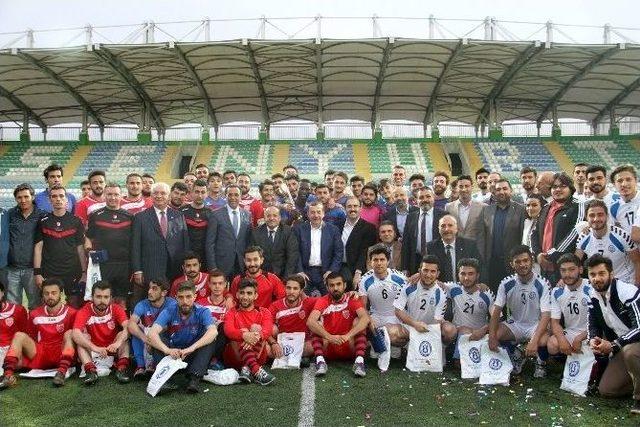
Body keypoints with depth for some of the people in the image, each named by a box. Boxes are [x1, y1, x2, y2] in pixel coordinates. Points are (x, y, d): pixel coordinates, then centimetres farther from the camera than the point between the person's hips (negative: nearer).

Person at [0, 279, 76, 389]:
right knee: (20, 335, -13)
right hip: (40, 355, 4)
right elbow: (30, 338, 19)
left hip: (62, 355, -4)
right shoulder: (35, 314, 11)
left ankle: (62, 372, -44)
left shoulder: (70, 313, -4)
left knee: (69, 333, -27)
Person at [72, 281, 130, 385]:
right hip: (93, 351, 0)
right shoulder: (84, 312, -14)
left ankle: (121, 369, -35)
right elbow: (76, 334, -30)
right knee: (82, 337, -24)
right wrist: (94, 348, -45)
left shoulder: (116, 309, -11)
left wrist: (118, 343, -48)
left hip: (113, 350, 0)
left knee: (123, 335, -24)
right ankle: (91, 370, -37)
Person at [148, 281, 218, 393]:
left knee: (209, 338, -26)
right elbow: (152, 333, -26)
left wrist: (191, 348, -45)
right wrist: (167, 350, -45)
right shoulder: (169, 312, -9)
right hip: (172, 356, 1)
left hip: (194, 357, -1)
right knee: (159, 337, -22)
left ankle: (194, 378, -34)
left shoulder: (202, 312, -11)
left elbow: (213, 331, -32)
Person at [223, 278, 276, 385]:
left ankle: (247, 368, -38)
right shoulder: (232, 313, 10)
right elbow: (228, 331, -14)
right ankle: (256, 371, -47)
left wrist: (256, 337, -36)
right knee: (242, 331, -26)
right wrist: (244, 335, -36)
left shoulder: (264, 312, 11)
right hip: (235, 356, 0)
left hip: (257, 355, 0)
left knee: (256, 327, -20)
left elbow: (268, 330, -11)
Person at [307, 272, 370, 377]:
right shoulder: (322, 301, -3)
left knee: (358, 321, -21)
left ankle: (359, 361, -35)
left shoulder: (352, 300, -4)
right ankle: (320, 360, -35)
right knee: (316, 325, -20)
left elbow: (365, 318, -25)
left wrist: (348, 335, -39)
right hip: (328, 349, 1)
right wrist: (329, 337, -36)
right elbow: (310, 322, -22)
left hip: (349, 348, 0)